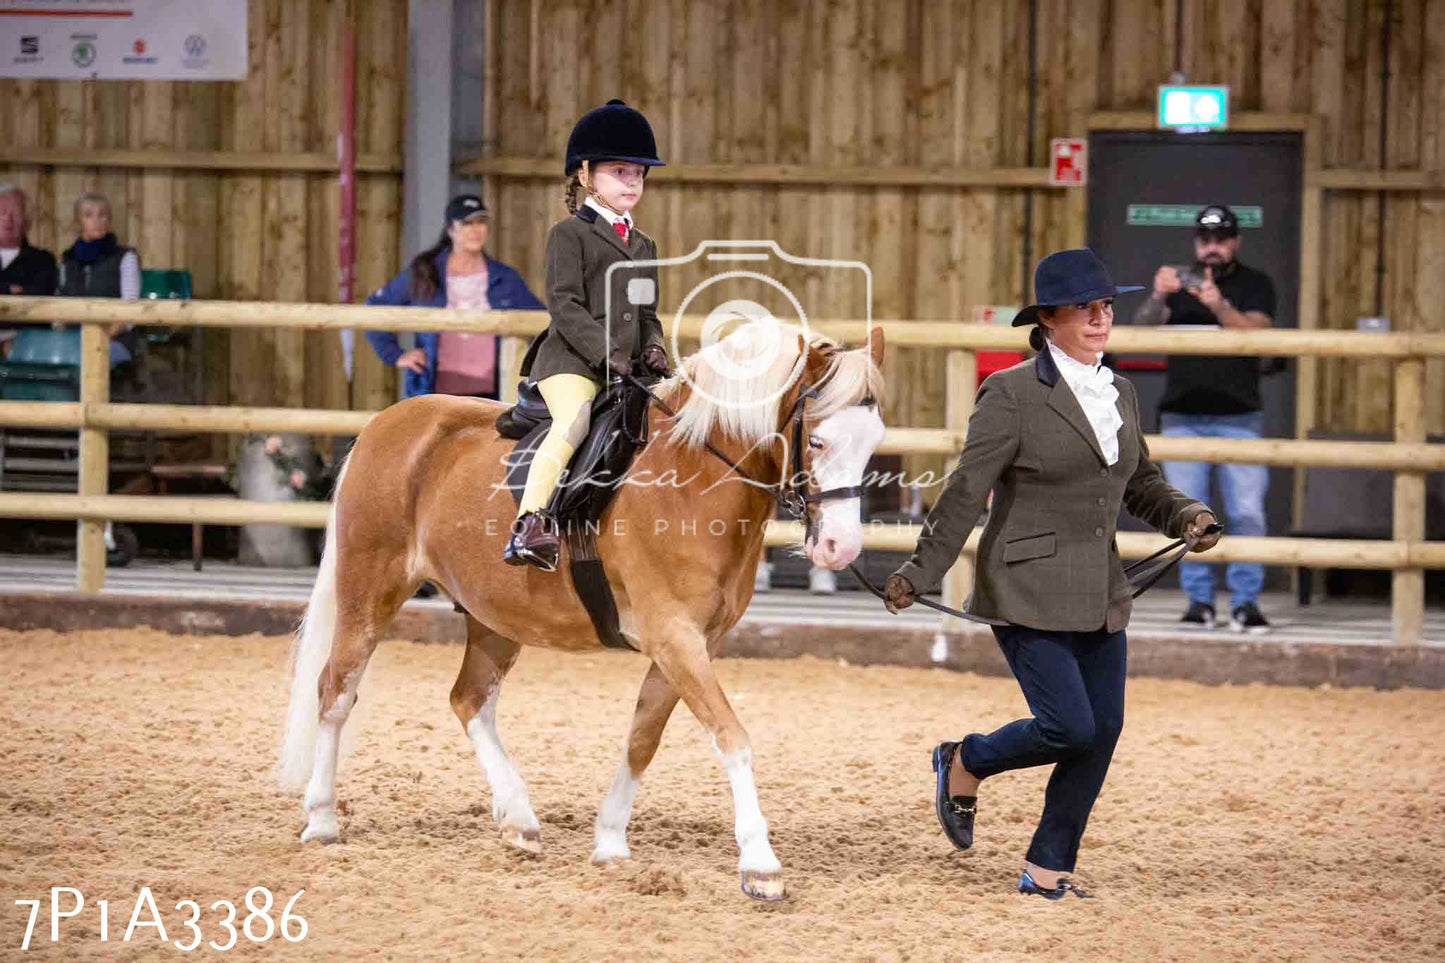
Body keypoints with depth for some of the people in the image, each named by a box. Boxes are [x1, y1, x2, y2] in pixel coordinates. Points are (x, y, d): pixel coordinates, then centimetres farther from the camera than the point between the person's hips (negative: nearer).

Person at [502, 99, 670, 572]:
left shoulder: (643, 246, 25)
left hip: (624, 368, 7)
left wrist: (653, 348, 4)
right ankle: (529, 525, -40)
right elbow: (565, 304, -7)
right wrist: (605, 351, -18)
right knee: (573, 422, -31)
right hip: (571, 361, -7)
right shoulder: (570, 234, 3)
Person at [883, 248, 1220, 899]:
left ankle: (1048, 870, 15)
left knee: (1103, 731, 3)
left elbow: (1140, 484, 22)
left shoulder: (1120, 394, 11)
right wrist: (919, 574, -14)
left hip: (1099, 596, 7)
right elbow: (966, 492, -11)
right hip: (1028, 594, -7)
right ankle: (963, 764, 15)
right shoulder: (1012, 394, -10)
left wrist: (1185, 515, 2)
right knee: (1071, 726, -13)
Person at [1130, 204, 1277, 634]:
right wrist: (1157, 298, -22)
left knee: (1246, 513, -8)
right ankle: (1198, 601, 5)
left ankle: (1245, 602, -2)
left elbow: (1254, 333, -10)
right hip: (1182, 417, 2)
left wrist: (1219, 305, -27)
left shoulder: (1255, 284, 8)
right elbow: (1141, 327, -1)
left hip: (1239, 417, -2)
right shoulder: (1179, 281, 13)